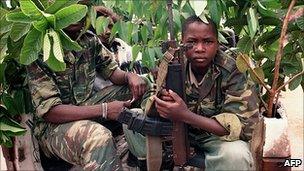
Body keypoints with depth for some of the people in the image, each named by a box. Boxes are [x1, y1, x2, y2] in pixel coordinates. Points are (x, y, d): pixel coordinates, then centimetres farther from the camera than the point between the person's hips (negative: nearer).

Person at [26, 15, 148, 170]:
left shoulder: (90, 39, 0)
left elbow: (111, 71, 11)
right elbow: (48, 111, -23)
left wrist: (129, 76, -15)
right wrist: (104, 110, -30)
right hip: (53, 123, -7)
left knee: (141, 86, -1)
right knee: (99, 138, -39)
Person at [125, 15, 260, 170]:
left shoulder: (232, 71, -22)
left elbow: (241, 125, -29)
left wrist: (185, 115, -40)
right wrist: (159, 102, -33)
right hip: (178, 128, 3)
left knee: (235, 155, -36)